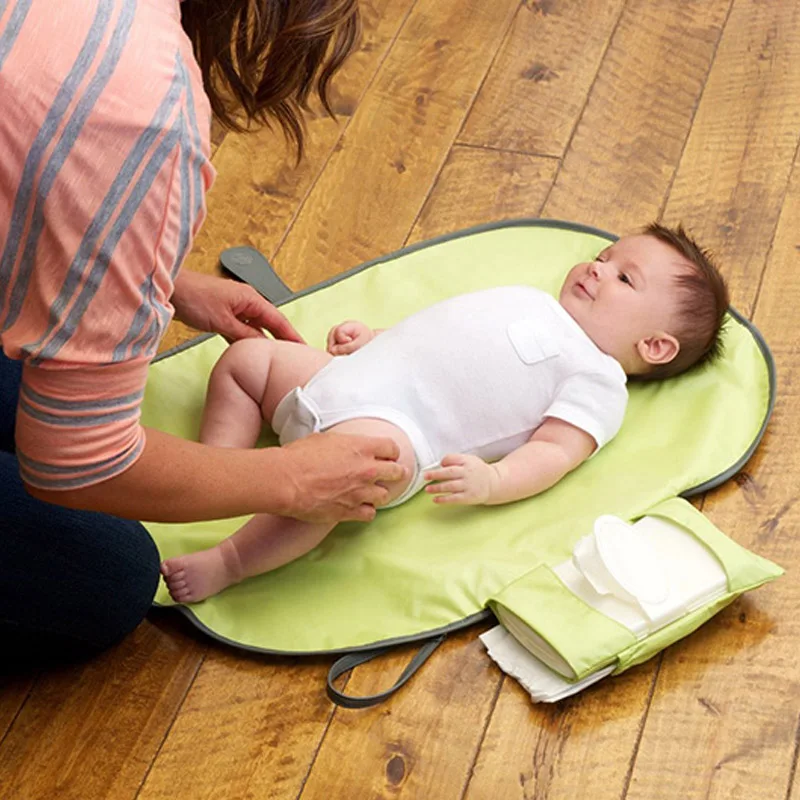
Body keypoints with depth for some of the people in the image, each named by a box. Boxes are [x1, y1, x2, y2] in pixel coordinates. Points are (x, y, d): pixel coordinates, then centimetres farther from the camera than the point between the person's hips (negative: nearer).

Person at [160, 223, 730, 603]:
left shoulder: (598, 379, 2)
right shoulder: (528, 299, 27)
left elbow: (554, 453, -11)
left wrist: (490, 482, -28)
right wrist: (369, 338, 20)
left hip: (395, 428, -9)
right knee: (245, 358, 11)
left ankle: (227, 563, -32)